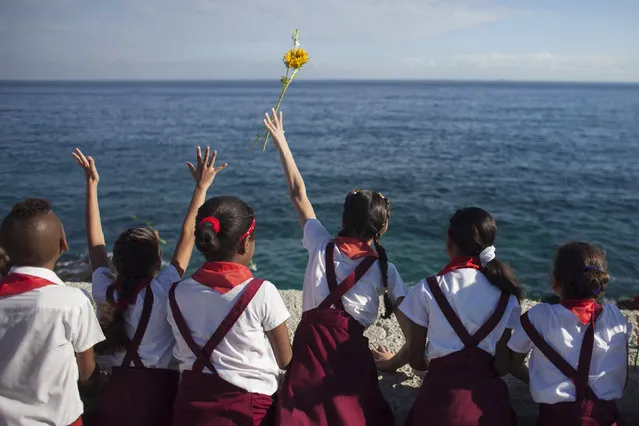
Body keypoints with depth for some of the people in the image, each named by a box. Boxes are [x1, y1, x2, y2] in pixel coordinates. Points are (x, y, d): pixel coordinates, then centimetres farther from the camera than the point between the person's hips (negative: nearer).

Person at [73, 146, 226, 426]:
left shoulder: (106, 292, -9)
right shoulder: (162, 291, -20)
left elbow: (95, 241, 1)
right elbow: (187, 237, -18)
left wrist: (92, 184, 7)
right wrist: (201, 187, -14)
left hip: (118, 386, 3)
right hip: (160, 386, -3)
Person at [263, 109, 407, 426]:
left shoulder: (322, 246, 3)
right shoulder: (383, 268, 3)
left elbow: (298, 193, 11)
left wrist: (280, 141, 18)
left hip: (310, 339, 1)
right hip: (350, 348, 0)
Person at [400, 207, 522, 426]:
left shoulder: (428, 289, -4)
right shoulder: (505, 293, 3)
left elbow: (416, 361, 5)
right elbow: (503, 364, 6)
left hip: (440, 394, -2)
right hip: (487, 396, 2)